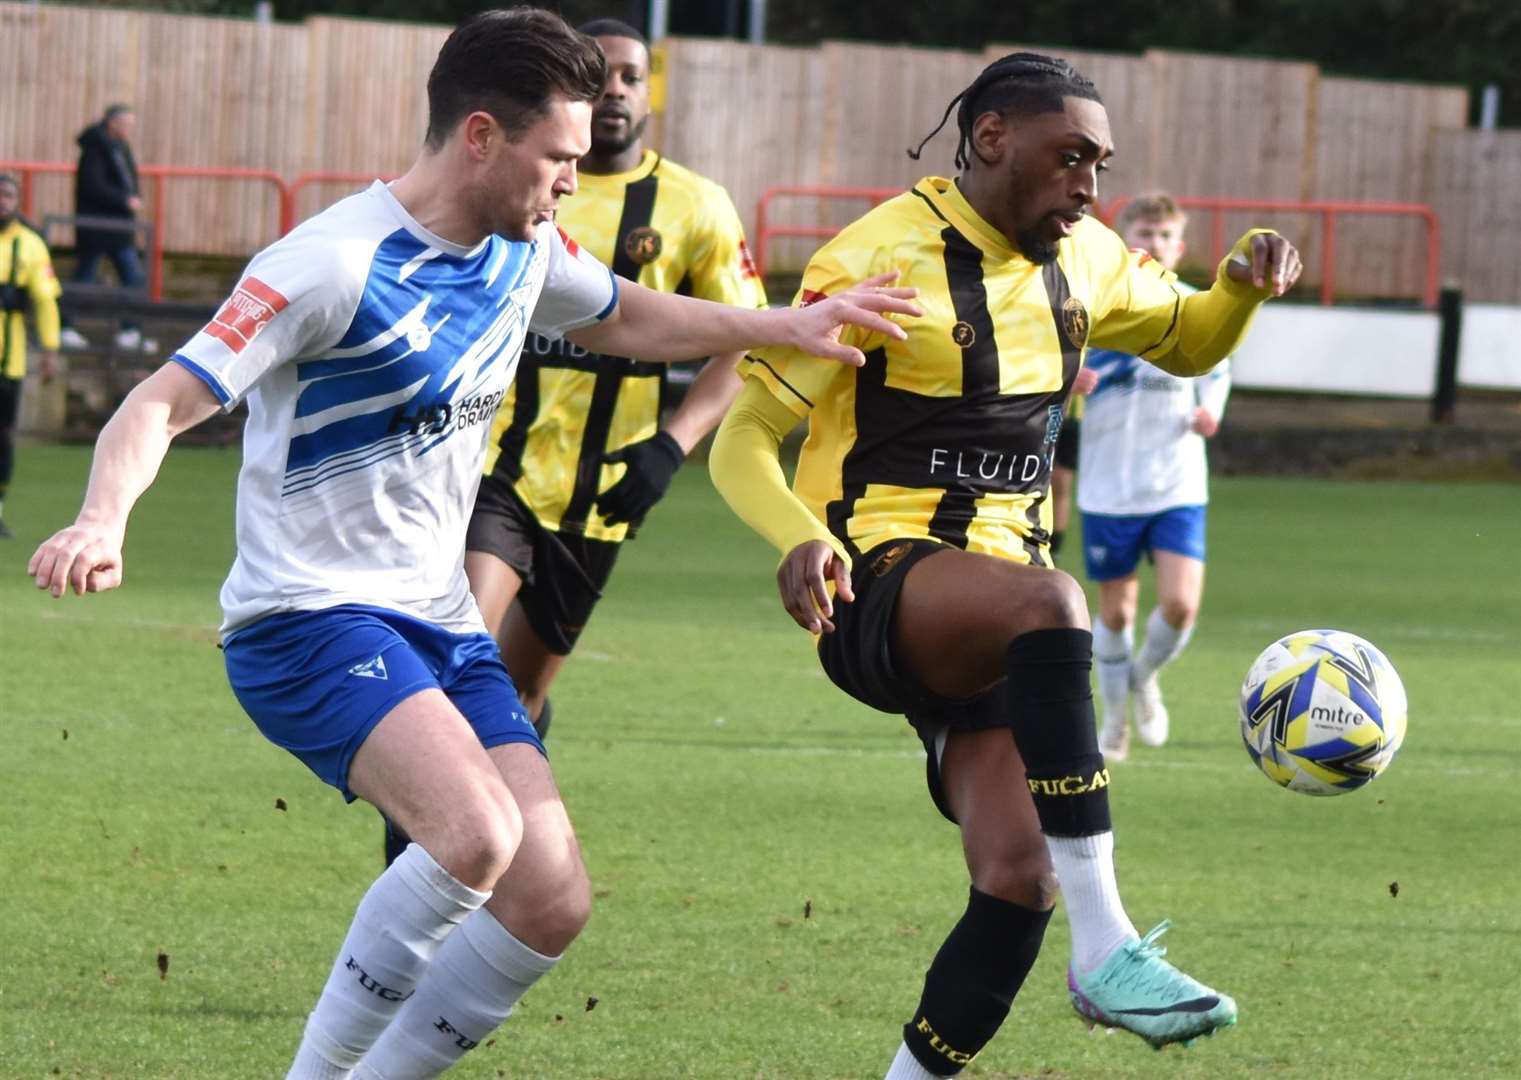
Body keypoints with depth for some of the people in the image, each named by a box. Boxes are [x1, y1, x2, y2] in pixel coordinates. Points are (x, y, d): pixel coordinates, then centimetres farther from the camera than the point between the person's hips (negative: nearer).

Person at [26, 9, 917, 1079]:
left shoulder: (526, 249, 8)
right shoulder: (335, 265, -17)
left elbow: (624, 318, 31)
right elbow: (164, 402, -20)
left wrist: (787, 327, 23)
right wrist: (103, 522, -39)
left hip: (443, 625, 8)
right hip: (311, 620, -8)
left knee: (552, 902, -3)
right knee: (476, 835, -32)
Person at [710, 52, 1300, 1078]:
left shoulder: (1081, 258, 11)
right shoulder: (880, 260, -10)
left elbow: (1188, 342, 30)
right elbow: (744, 435, -11)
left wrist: (1246, 281, 6)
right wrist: (801, 538, -31)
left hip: (989, 625, 7)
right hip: (877, 588, -7)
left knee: (1019, 879, -12)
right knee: (1049, 604, -39)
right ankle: (1106, 951, -41)